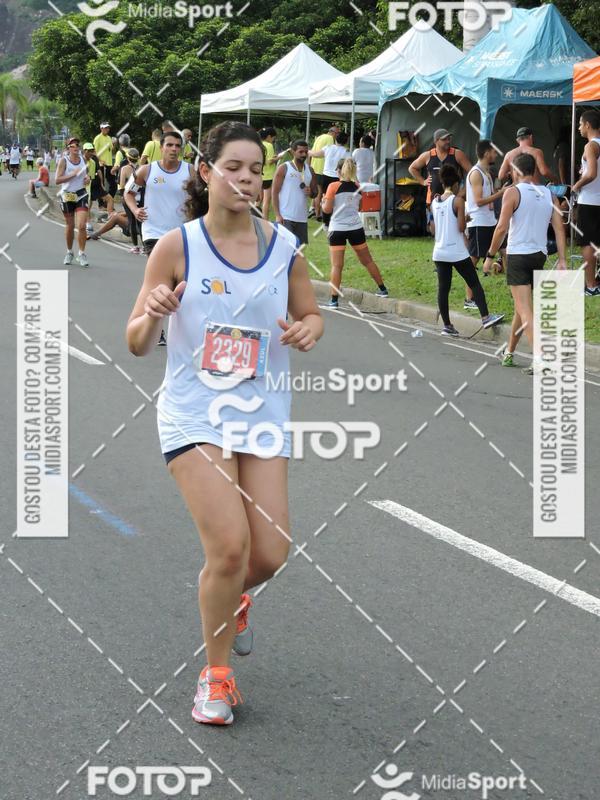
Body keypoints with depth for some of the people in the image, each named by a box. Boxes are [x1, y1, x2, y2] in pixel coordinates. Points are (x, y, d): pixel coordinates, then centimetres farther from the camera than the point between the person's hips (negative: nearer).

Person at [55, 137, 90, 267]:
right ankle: (69, 252, 27)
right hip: (67, 196, -2)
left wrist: (87, 178, 1)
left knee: (81, 225, -12)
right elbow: (57, 180, -14)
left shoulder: (83, 159, 6)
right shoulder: (63, 161, -6)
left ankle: (81, 254, -5)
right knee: (70, 226, 8)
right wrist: (72, 174, -21)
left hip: (81, 195, 2)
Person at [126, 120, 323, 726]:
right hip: (193, 414, -3)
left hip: (262, 415, 3)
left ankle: (230, 596, 38)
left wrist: (306, 330, -9)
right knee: (230, 545, -16)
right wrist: (152, 313, -26)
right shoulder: (177, 247, -7)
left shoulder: (283, 246, 0)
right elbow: (136, 344, -4)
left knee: (269, 555, -2)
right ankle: (216, 675, 10)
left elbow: (312, 314, 15)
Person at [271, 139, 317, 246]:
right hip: (285, 217, -5)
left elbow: (315, 192, 19)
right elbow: (275, 193, -7)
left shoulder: (310, 170, 11)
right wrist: (277, 215, -15)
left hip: (302, 217, 6)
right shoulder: (283, 168, -5)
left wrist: (311, 193, -7)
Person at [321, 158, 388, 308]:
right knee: (367, 261, 16)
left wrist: (323, 202, 12)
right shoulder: (357, 187, 6)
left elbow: (327, 209, -9)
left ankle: (334, 299, -9)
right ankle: (382, 289, 25)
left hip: (337, 229, -4)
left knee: (337, 266, -4)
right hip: (356, 228, 4)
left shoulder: (333, 186, -7)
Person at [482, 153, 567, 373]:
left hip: (518, 256, -6)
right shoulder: (549, 194, 8)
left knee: (525, 311, -9)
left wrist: (490, 255, -5)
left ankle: (539, 359, -24)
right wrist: (562, 260, 0)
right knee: (522, 307, 21)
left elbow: (502, 227, -14)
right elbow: (559, 229, 1)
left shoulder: (513, 192, -7)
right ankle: (509, 353, 35)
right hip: (540, 256, 6)